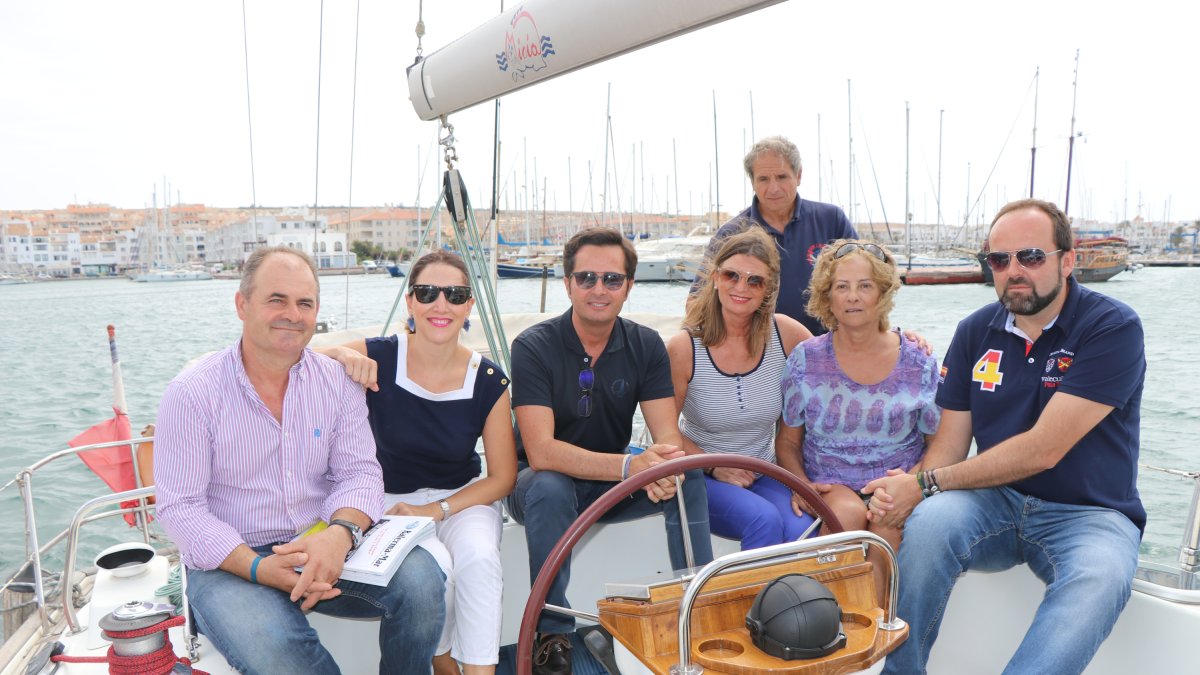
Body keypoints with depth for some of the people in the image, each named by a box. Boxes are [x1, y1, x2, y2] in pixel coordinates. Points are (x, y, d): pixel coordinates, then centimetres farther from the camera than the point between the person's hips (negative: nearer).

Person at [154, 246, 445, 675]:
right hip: (231, 561, -3)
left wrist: (338, 536, -24)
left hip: (327, 547, 3)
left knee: (419, 577, -23)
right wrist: (259, 568, -24)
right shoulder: (192, 393, -6)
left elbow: (359, 472, -1)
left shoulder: (338, 381, 3)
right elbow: (180, 508, -9)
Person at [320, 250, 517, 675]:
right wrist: (339, 354, -37)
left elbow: (503, 476, -4)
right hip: (392, 499, -1)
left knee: (479, 556, -30)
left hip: (463, 496, 1)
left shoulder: (488, 381, -10)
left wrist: (436, 510, -15)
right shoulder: (379, 358, -13)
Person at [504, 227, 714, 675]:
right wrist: (629, 466, -42)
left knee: (688, 475, -21)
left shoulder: (646, 346, -6)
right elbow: (540, 452, -29)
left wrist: (665, 464, -39)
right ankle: (552, 632, -18)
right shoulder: (534, 347, -18)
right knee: (548, 487, -36)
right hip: (546, 482, -3)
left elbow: (668, 436, -13)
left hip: (613, 484, 3)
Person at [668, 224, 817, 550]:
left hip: (765, 476, 3)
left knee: (804, 533, -27)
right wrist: (715, 468, -12)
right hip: (703, 479, -2)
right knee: (765, 520, -29)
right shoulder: (684, 347, -12)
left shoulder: (786, 333, -6)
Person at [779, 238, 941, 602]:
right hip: (829, 486, 0)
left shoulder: (917, 362, 5)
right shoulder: (806, 359, 4)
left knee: (887, 527, -32)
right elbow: (789, 442, 9)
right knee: (848, 512, -33)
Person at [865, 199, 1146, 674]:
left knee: (1099, 577, -36)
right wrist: (902, 494, -19)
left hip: (1088, 513, -3)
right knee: (929, 521, -28)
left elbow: (1043, 450, -19)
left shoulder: (1113, 327, -11)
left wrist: (925, 484, -19)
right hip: (995, 505, 3)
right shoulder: (975, 332, 5)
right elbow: (950, 443, 3)